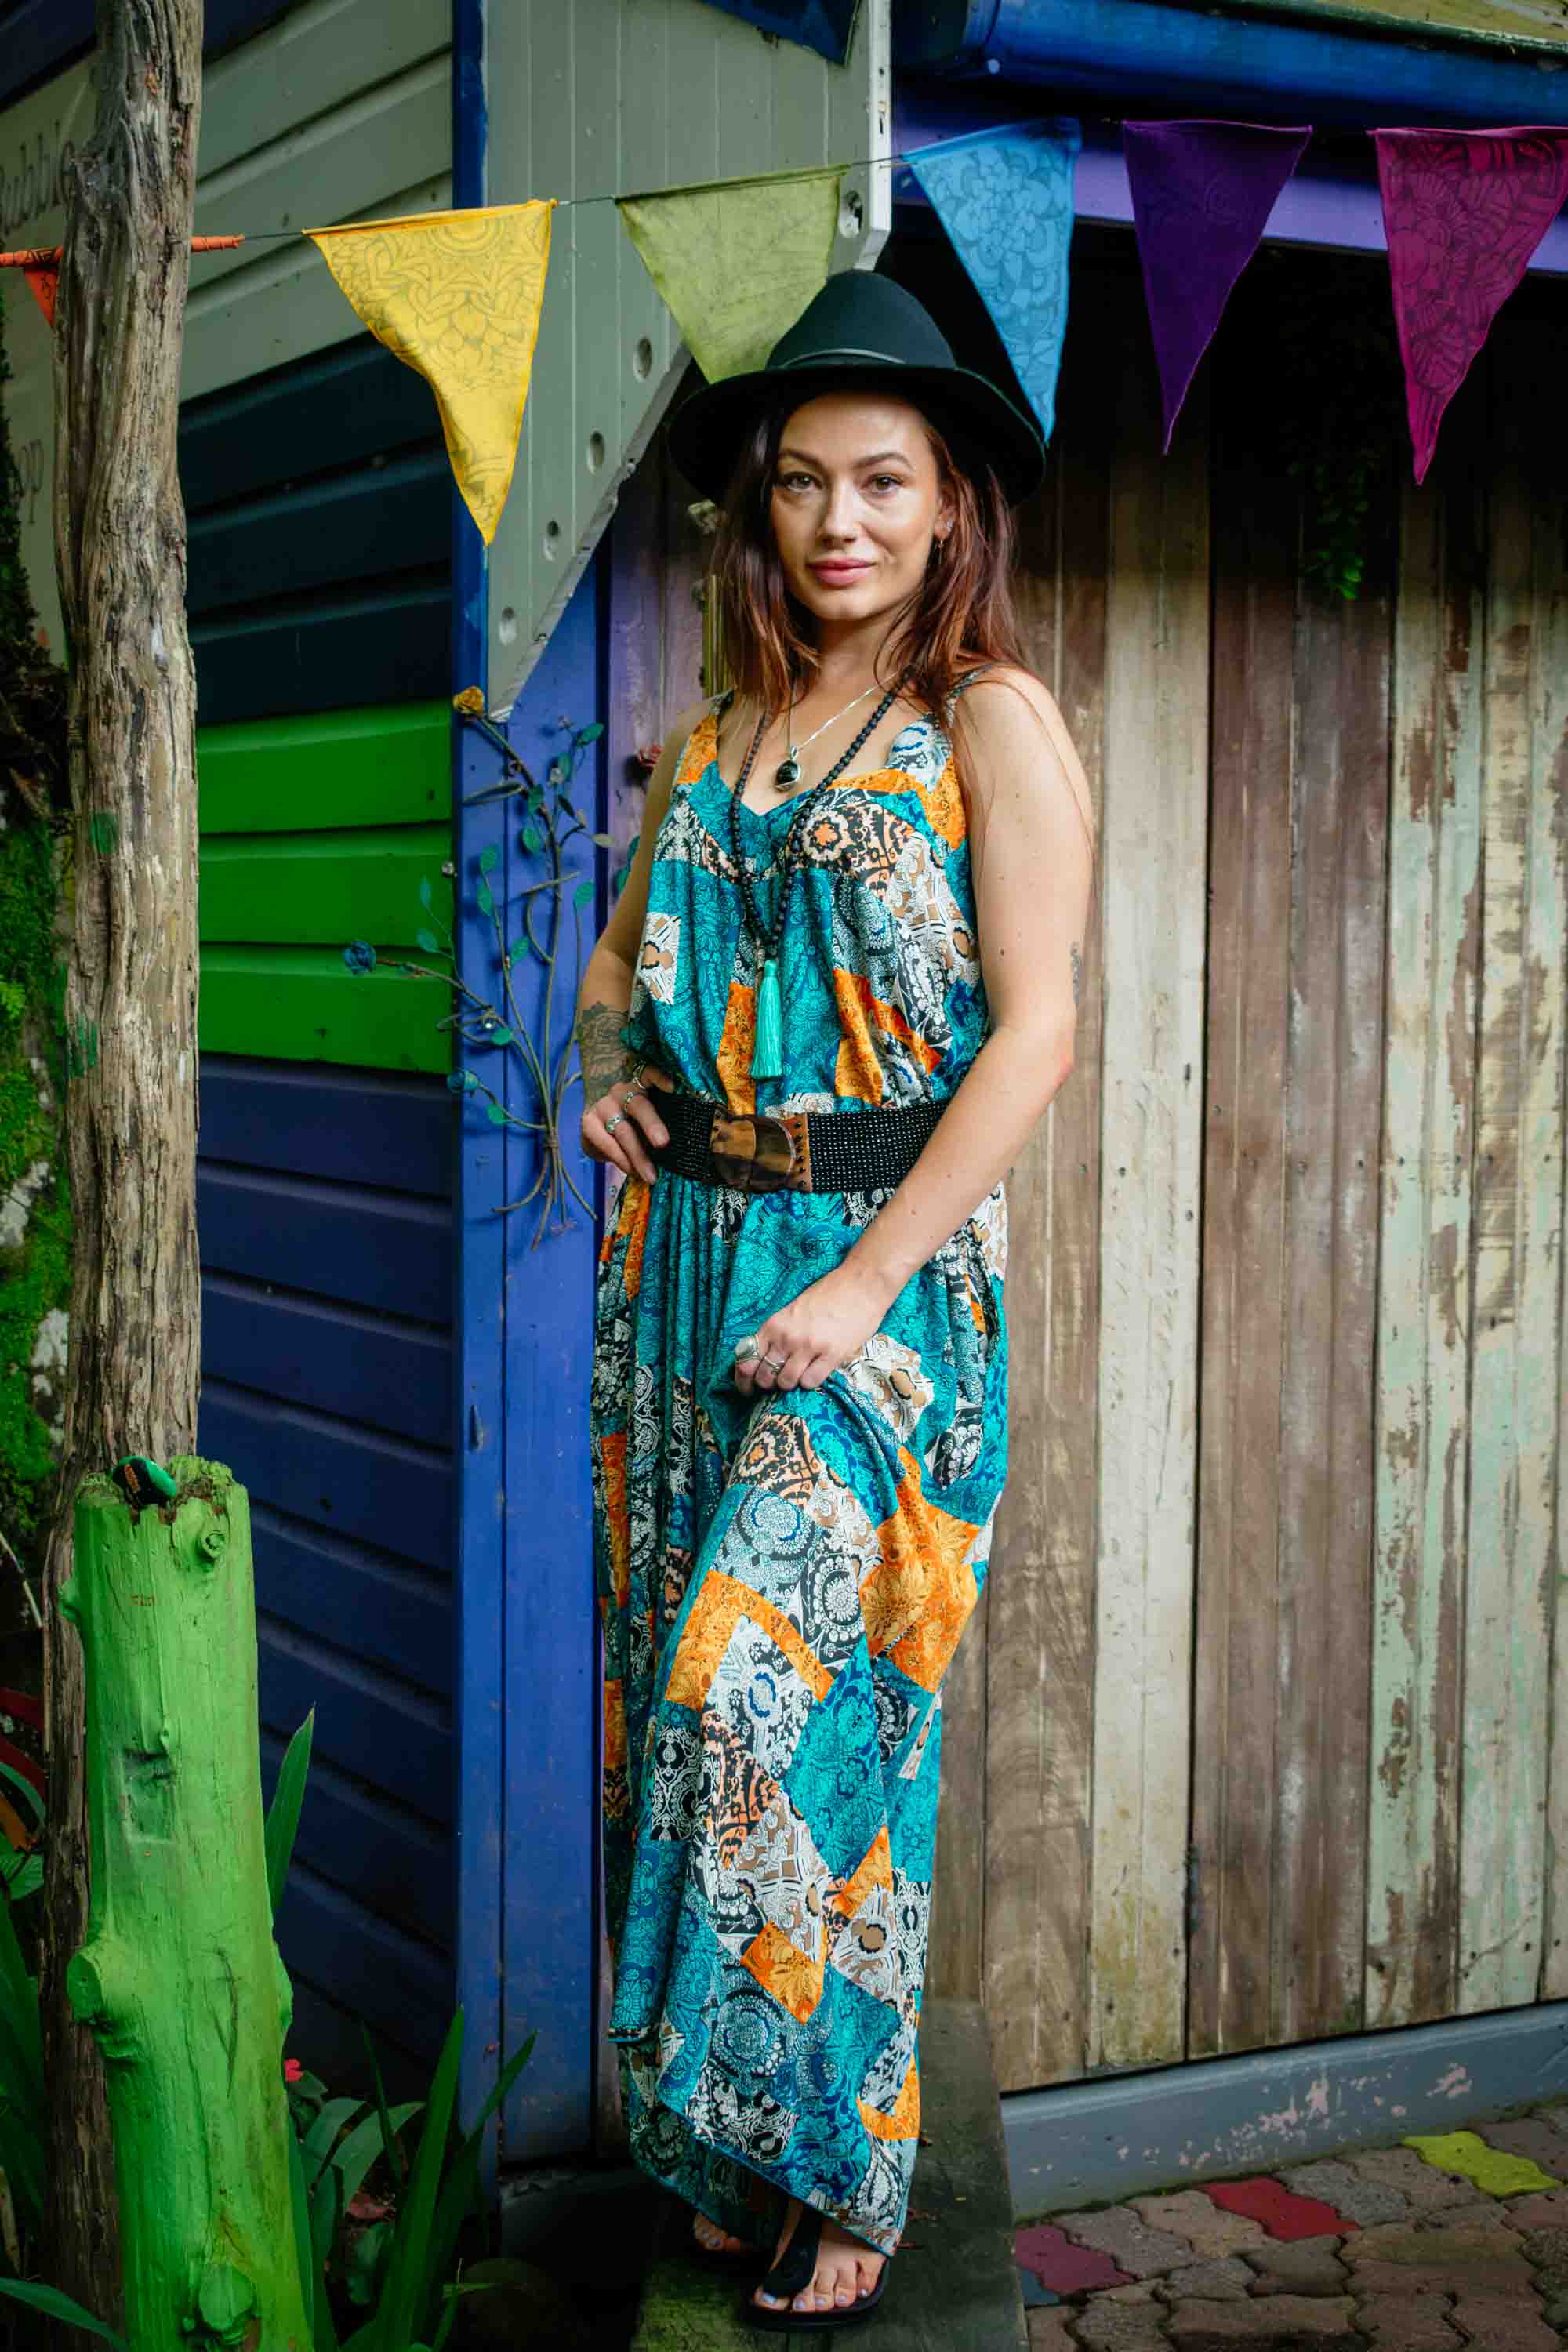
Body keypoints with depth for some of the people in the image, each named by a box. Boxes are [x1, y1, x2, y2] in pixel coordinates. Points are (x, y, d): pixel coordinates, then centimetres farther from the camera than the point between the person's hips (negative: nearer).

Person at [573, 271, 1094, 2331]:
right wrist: (604, 1066, 8)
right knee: (689, 1694, 6)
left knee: (787, 1697, -7)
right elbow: (628, 944, 29)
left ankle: (837, 2173, 9)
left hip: (882, 1260, -6)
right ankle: (717, 2155, 19)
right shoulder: (719, 731, 13)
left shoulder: (992, 723, -4)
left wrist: (866, 1286, -16)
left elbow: (1035, 1030, -12)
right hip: (688, 1249, 6)